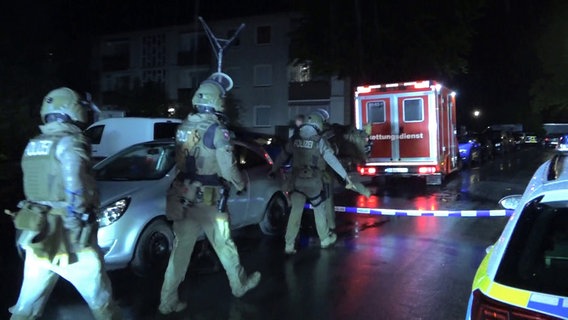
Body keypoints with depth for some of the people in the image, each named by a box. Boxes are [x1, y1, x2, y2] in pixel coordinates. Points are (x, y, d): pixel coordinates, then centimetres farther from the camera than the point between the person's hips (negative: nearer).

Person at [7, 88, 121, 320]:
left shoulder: (32, 146, 10)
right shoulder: (70, 143, -13)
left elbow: (35, 188, 16)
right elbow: (75, 192, -24)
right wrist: (77, 232, -18)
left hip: (38, 238, 7)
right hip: (68, 241, -7)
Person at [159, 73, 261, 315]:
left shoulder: (184, 127, 4)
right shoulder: (217, 130, -16)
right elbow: (228, 168, -15)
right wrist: (240, 184, 3)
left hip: (184, 196, 5)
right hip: (209, 199, -5)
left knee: (181, 248, 10)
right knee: (224, 245, 13)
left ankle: (168, 301, 13)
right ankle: (240, 285, 33)